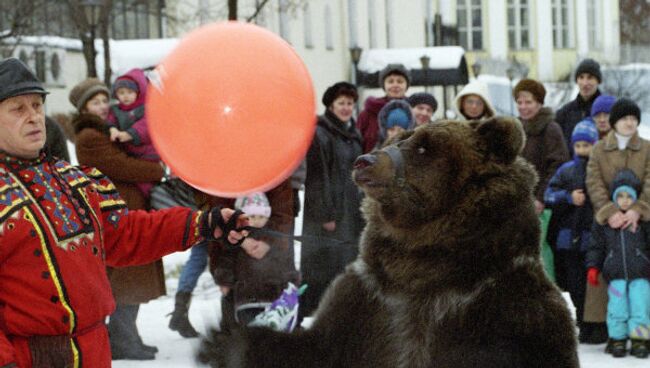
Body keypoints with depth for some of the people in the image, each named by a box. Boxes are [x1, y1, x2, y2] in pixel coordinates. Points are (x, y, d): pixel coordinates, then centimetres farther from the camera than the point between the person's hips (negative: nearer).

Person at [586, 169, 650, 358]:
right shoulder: (604, 220, 8)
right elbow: (597, 246, 11)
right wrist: (593, 267, 4)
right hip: (615, 273, 1)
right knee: (617, 306, -4)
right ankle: (617, 338, 7)